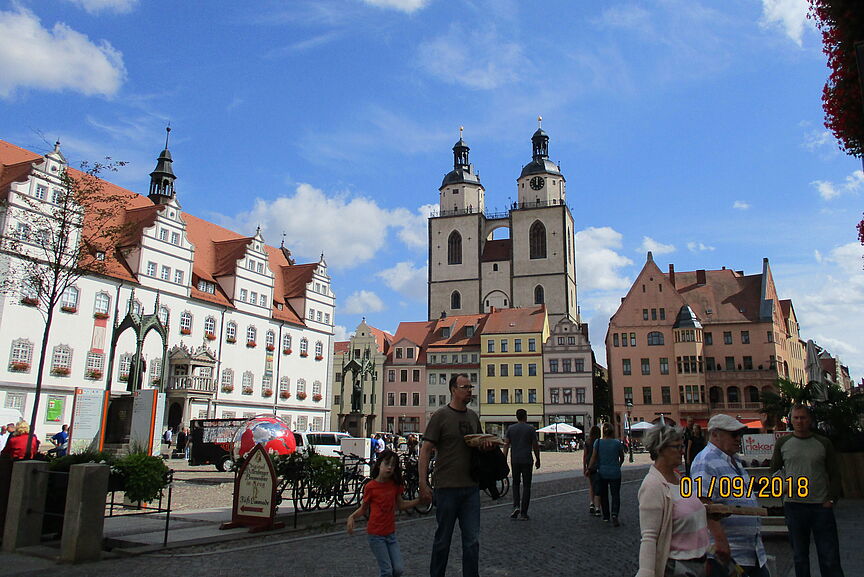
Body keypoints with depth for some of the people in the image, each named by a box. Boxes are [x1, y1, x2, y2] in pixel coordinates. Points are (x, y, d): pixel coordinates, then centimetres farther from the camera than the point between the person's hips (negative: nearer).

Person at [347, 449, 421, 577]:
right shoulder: (370, 487, -10)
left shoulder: (395, 485, 3)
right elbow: (364, 508, 0)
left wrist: (419, 500, 4)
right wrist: (351, 517, -17)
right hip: (376, 534, -4)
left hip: (391, 533, 4)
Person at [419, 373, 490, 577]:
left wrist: (486, 444, 1)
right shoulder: (441, 416, -7)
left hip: (471, 487, 5)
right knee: (443, 540, 8)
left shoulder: (473, 416, 11)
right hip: (447, 486, -5)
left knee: (472, 540, 7)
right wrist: (423, 484, -14)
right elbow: (426, 450, -8)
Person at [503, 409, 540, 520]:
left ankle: (516, 506, -2)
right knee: (526, 486, 5)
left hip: (514, 461, 2)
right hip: (527, 461, -2)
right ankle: (523, 513, 3)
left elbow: (506, 445, 1)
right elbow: (535, 446, -1)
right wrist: (537, 460, 10)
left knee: (516, 484, 17)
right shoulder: (531, 428, -2)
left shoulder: (510, 428, 4)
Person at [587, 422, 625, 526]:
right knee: (615, 495, 4)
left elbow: (593, 457, -4)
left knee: (603, 495, 15)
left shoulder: (598, 442, -6)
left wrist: (589, 469, 7)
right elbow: (622, 458, 7)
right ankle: (614, 514, -16)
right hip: (615, 473, -1)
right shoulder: (617, 443, -7)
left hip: (602, 472, 1)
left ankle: (605, 516, 22)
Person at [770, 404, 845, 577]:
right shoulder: (782, 443, 6)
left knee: (830, 558, 1)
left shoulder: (824, 443, 4)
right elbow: (775, 469, 15)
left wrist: (831, 499, -3)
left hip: (821, 505, -1)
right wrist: (783, 485, -3)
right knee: (800, 556, 9)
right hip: (793, 505, 1)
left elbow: (835, 474, 6)